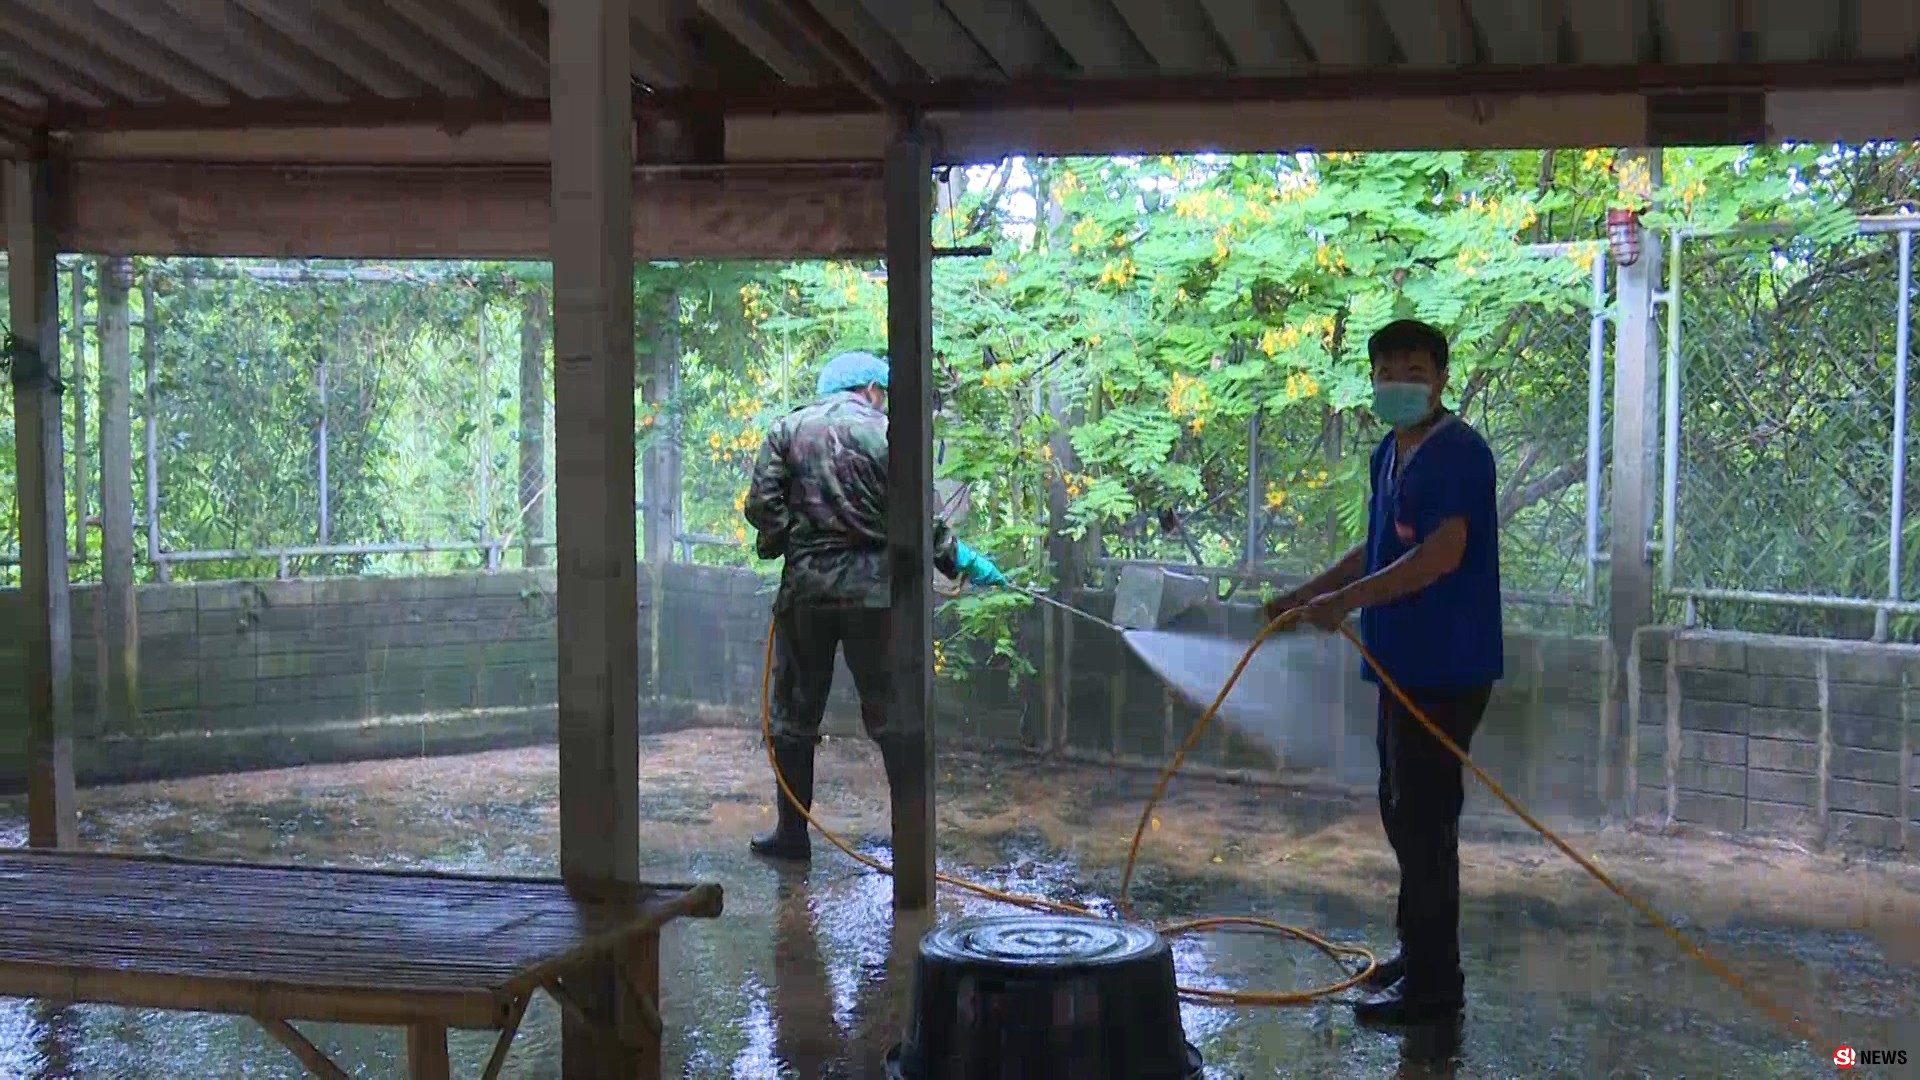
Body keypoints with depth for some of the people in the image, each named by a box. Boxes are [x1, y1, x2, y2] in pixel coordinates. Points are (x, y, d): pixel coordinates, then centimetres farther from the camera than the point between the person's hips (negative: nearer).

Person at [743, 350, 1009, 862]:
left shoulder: (788, 429, 7)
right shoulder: (883, 432, 1)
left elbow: (761, 504, -2)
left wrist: (781, 546, 14)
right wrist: (961, 560, 8)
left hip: (805, 589, 2)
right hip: (872, 589, -1)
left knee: (795, 714, 11)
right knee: (890, 713, 5)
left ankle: (792, 832, 15)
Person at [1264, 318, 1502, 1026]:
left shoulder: (1458, 452, -16)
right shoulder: (1389, 455, 14)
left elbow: (1442, 555, -27)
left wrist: (1345, 601, -26)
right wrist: (1304, 596, 20)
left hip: (1445, 668, -10)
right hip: (1406, 663, 10)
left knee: (1424, 819, -5)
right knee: (1404, 811, 19)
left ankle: (1433, 988, 4)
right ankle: (1418, 952, 34)